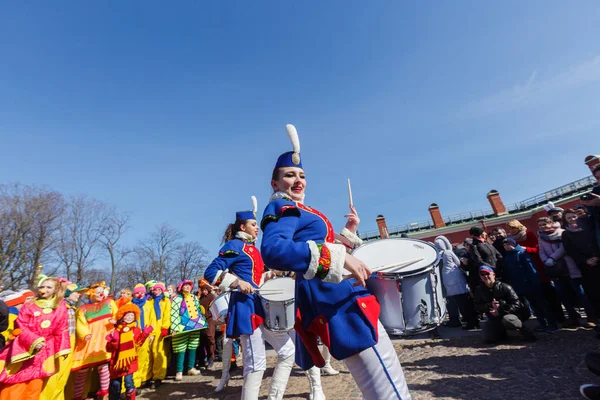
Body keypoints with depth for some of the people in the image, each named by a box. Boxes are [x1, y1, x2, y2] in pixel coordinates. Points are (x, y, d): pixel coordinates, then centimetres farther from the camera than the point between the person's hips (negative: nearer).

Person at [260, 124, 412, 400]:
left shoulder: (300, 212, 22)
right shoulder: (281, 208, -9)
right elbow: (273, 250, -32)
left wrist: (349, 231, 14)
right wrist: (340, 257, -31)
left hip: (338, 295, 11)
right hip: (335, 298, -11)